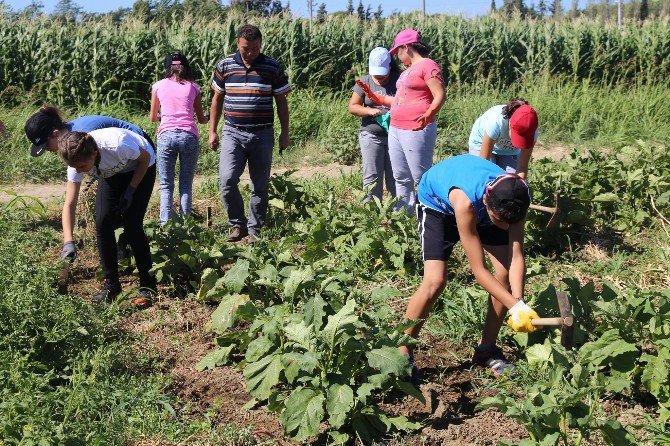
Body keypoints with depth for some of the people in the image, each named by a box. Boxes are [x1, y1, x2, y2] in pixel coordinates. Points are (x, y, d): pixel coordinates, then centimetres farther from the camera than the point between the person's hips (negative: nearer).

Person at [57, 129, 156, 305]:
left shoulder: (117, 146, -42)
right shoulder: (77, 160, -27)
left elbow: (145, 158, -20)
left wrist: (130, 190, -23)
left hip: (141, 169, -4)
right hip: (112, 173, 4)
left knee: (132, 225, -16)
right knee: (102, 223, -11)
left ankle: (147, 287, -3)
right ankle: (111, 284, 2)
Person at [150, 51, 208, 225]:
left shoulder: (159, 86, 11)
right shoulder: (193, 87, 11)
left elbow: (152, 118, 19)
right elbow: (201, 119, 17)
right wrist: (206, 119, 40)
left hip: (166, 135, 0)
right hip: (189, 135, 0)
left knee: (166, 185, 5)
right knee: (186, 185, 9)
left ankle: (166, 224, -6)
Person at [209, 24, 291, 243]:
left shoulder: (273, 67, 1)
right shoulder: (225, 65, 4)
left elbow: (281, 101, 7)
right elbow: (217, 99, 12)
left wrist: (285, 133, 5)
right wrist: (212, 131, 9)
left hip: (262, 135, 0)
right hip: (233, 134, 0)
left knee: (260, 187, 5)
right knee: (227, 180, -15)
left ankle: (254, 230, 17)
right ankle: (238, 224, 3)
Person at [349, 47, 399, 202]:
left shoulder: (399, 81, 0)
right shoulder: (364, 82, 5)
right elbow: (352, 107, 5)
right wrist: (370, 111, -13)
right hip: (371, 136, 1)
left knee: (395, 178, 2)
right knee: (372, 178, -1)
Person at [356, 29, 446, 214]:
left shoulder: (428, 66, -8)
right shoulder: (408, 70, 23)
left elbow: (440, 96, -16)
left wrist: (428, 115, -32)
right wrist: (376, 97, 24)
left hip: (416, 131, -10)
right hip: (396, 130, 10)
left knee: (422, 178, -8)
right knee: (401, 178, 12)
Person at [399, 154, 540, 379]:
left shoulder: (516, 199, -33)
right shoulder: (466, 200, -45)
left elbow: (516, 257, -32)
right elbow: (479, 270, -40)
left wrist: (519, 303, -45)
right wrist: (516, 307, -43)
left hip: (482, 208, 5)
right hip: (437, 202, -5)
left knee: (506, 274, -10)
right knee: (435, 281, -22)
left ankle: (486, 350, 7)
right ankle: (402, 353, -5)